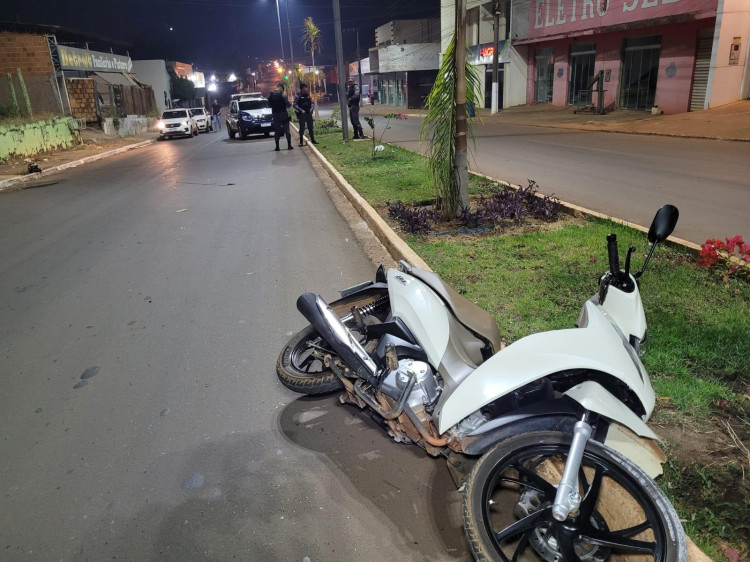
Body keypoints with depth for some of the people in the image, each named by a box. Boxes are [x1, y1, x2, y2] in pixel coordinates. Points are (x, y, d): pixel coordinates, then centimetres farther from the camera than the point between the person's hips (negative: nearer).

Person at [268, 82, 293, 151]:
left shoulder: (270, 96, -1)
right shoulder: (282, 95, -15)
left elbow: (269, 104, 8)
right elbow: (288, 105, -13)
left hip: (275, 115, 3)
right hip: (283, 114, -3)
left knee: (276, 131, 9)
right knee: (286, 130, 6)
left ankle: (277, 146, 7)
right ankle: (289, 145, 6)